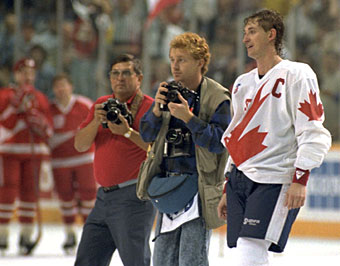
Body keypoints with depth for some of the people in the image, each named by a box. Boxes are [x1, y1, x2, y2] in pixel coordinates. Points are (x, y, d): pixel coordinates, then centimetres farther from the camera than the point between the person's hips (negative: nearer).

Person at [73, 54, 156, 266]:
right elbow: (80, 145, 8)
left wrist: (128, 132, -21)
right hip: (104, 195, 7)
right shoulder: (101, 105, 15)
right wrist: (96, 121, -8)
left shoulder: (149, 107, -5)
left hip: (133, 197, -7)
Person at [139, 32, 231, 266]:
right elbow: (147, 134, 10)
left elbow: (219, 141, -15)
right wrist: (157, 109, -8)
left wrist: (188, 118, -23)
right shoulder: (170, 92, 11)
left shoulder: (217, 97, -8)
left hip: (199, 187, -7)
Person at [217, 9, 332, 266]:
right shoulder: (243, 83, 20)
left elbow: (313, 133, -9)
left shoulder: (296, 74, -3)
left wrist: (300, 179, -19)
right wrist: (227, 189, 22)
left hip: (275, 181, -7)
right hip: (240, 178, 7)